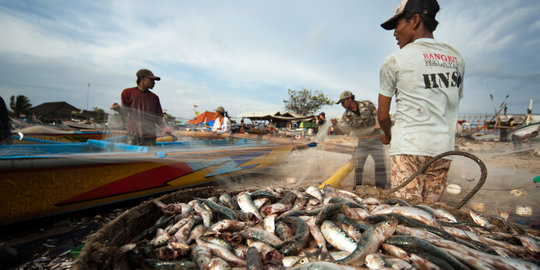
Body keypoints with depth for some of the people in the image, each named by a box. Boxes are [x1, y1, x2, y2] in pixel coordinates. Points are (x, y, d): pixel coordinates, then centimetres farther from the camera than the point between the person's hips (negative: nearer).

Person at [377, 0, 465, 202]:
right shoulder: (456, 58, 15)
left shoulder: (395, 61, -2)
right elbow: (454, 105, 20)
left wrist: (388, 135, 22)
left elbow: (383, 116, 2)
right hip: (443, 148, 6)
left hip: (408, 147, -5)